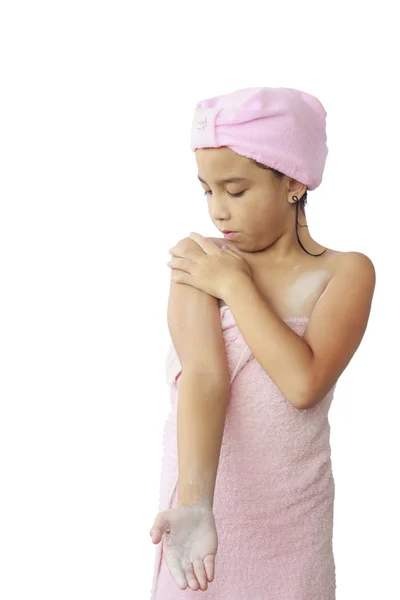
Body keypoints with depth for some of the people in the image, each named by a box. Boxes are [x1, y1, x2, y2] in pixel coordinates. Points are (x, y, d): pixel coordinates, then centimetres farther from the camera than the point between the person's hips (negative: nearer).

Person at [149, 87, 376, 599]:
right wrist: (194, 504, -32)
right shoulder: (197, 261, -7)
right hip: (207, 500, 0)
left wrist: (234, 284, -16)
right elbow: (203, 378, -21)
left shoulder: (346, 273, -8)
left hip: (293, 517, 0)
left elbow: (304, 383, -22)